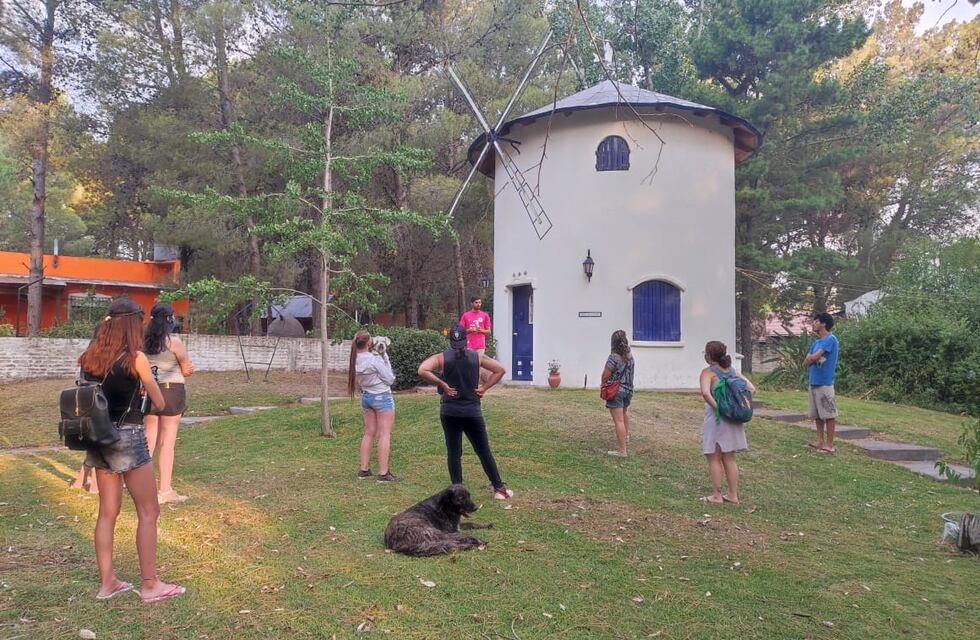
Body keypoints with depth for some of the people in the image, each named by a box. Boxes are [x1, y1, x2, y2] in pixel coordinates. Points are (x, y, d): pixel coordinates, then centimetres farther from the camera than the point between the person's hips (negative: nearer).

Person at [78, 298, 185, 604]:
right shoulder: (135, 358, -12)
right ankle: (150, 585, 7)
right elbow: (159, 403, -5)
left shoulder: (91, 356, 4)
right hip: (127, 437, -6)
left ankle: (107, 582, 21)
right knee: (148, 511, 3)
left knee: (107, 511, 14)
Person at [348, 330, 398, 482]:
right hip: (382, 397, -7)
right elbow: (390, 379, -12)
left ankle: (364, 469, 21)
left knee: (369, 433, 16)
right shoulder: (375, 359, -22)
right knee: (384, 435, -1)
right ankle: (383, 473, 0)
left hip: (365, 396, 7)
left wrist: (379, 354, -1)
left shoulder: (355, 360, -4)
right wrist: (384, 356, -4)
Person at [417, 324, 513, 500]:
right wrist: (484, 387, 2)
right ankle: (499, 488, 14)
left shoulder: (442, 357, -2)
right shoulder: (477, 357, 1)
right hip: (472, 411, 1)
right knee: (484, 451, 9)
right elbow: (500, 370, 1)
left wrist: (442, 384, -9)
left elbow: (422, 371, -15)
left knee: (453, 452, 8)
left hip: (449, 411, 0)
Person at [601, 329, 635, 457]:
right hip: (628, 389, 8)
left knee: (618, 420, -6)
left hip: (615, 391, -7)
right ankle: (625, 436, 52)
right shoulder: (630, 356, 2)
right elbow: (628, 373, 10)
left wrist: (603, 385, 4)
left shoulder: (613, 357, -17)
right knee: (625, 411, 33)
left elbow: (605, 376, -14)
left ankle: (622, 450, -7)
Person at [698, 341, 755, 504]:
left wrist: (717, 407, -17)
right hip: (733, 420, 6)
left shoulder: (708, 371, -10)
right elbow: (751, 389, 4)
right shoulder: (733, 371, 9)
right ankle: (733, 495, 20)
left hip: (715, 418, -6)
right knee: (729, 459, 16)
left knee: (714, 459, 6)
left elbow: (705, 393, -27)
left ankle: (716, 496, 10)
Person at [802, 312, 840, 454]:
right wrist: (813, 359, -8)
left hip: (824, 383, -9)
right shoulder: (815, 342, 16)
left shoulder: (830, 339, -10)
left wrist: (811, 358, 3)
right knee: (817, 415, 13)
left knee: (829, 415, -3)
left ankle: (830, 445, 0)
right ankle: (820, 442, 20)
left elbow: (814, 357, -17)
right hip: (813, 382, 9)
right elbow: (805, 362, 10)